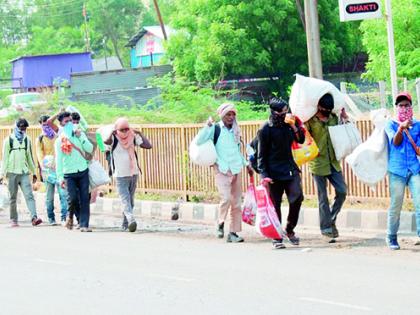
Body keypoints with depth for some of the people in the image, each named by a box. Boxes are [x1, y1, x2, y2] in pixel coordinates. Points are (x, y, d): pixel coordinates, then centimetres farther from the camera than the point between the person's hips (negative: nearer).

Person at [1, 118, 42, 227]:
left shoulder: (27, 140, 12)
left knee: (29, 195, -13)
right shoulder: (9, 140, 2)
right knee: (13, 198, 3)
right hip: (12, 173, -2)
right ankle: (13, 220, 10)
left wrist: (34, 172, 18)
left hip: (24, 172, 2)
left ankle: (34, 217, -25)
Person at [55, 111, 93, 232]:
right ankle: (71, 216, 18)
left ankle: (84, 224, -1)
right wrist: (60, 177, -8)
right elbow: (58, 160, -1)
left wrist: (80, 137, -10)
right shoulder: (59, 141, 1)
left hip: (83, 171, 2)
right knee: (73, 198, -12)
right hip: (69, 173, -2)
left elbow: (90, 149, -1)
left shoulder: (80, 134, 8)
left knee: (84, 198, -3)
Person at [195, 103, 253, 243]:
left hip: (236, 171, 6)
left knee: (236, 202, 3)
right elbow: (199, 141, -15)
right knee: (226, 198, -21)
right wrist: (208, 126, -22)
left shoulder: (235, 131, 15)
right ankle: (221, 224, 1)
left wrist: (246, 164, 24)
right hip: (222, 170, -6)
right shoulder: (216, 129, -3)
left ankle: (233, 232, 9)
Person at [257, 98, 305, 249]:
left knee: (297, 197, -10)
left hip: (290, 168, 4)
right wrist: (264, 175, -13)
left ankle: (290, 229, 11)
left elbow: (301, 140, 6)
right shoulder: (266, 129, -7)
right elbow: (261, 154, -5)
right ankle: (276, 238, 9)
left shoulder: (289, 124, 7)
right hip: (274, 172, -4)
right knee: (275, 205, 0)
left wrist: (294, 126, -9)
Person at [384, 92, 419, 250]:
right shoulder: (390, 124, 6)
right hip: (397, 170, -1)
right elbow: (395, 142, -10)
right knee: (395, 206, 1)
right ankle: (391, 238, 13)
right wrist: (401, 128, -26)